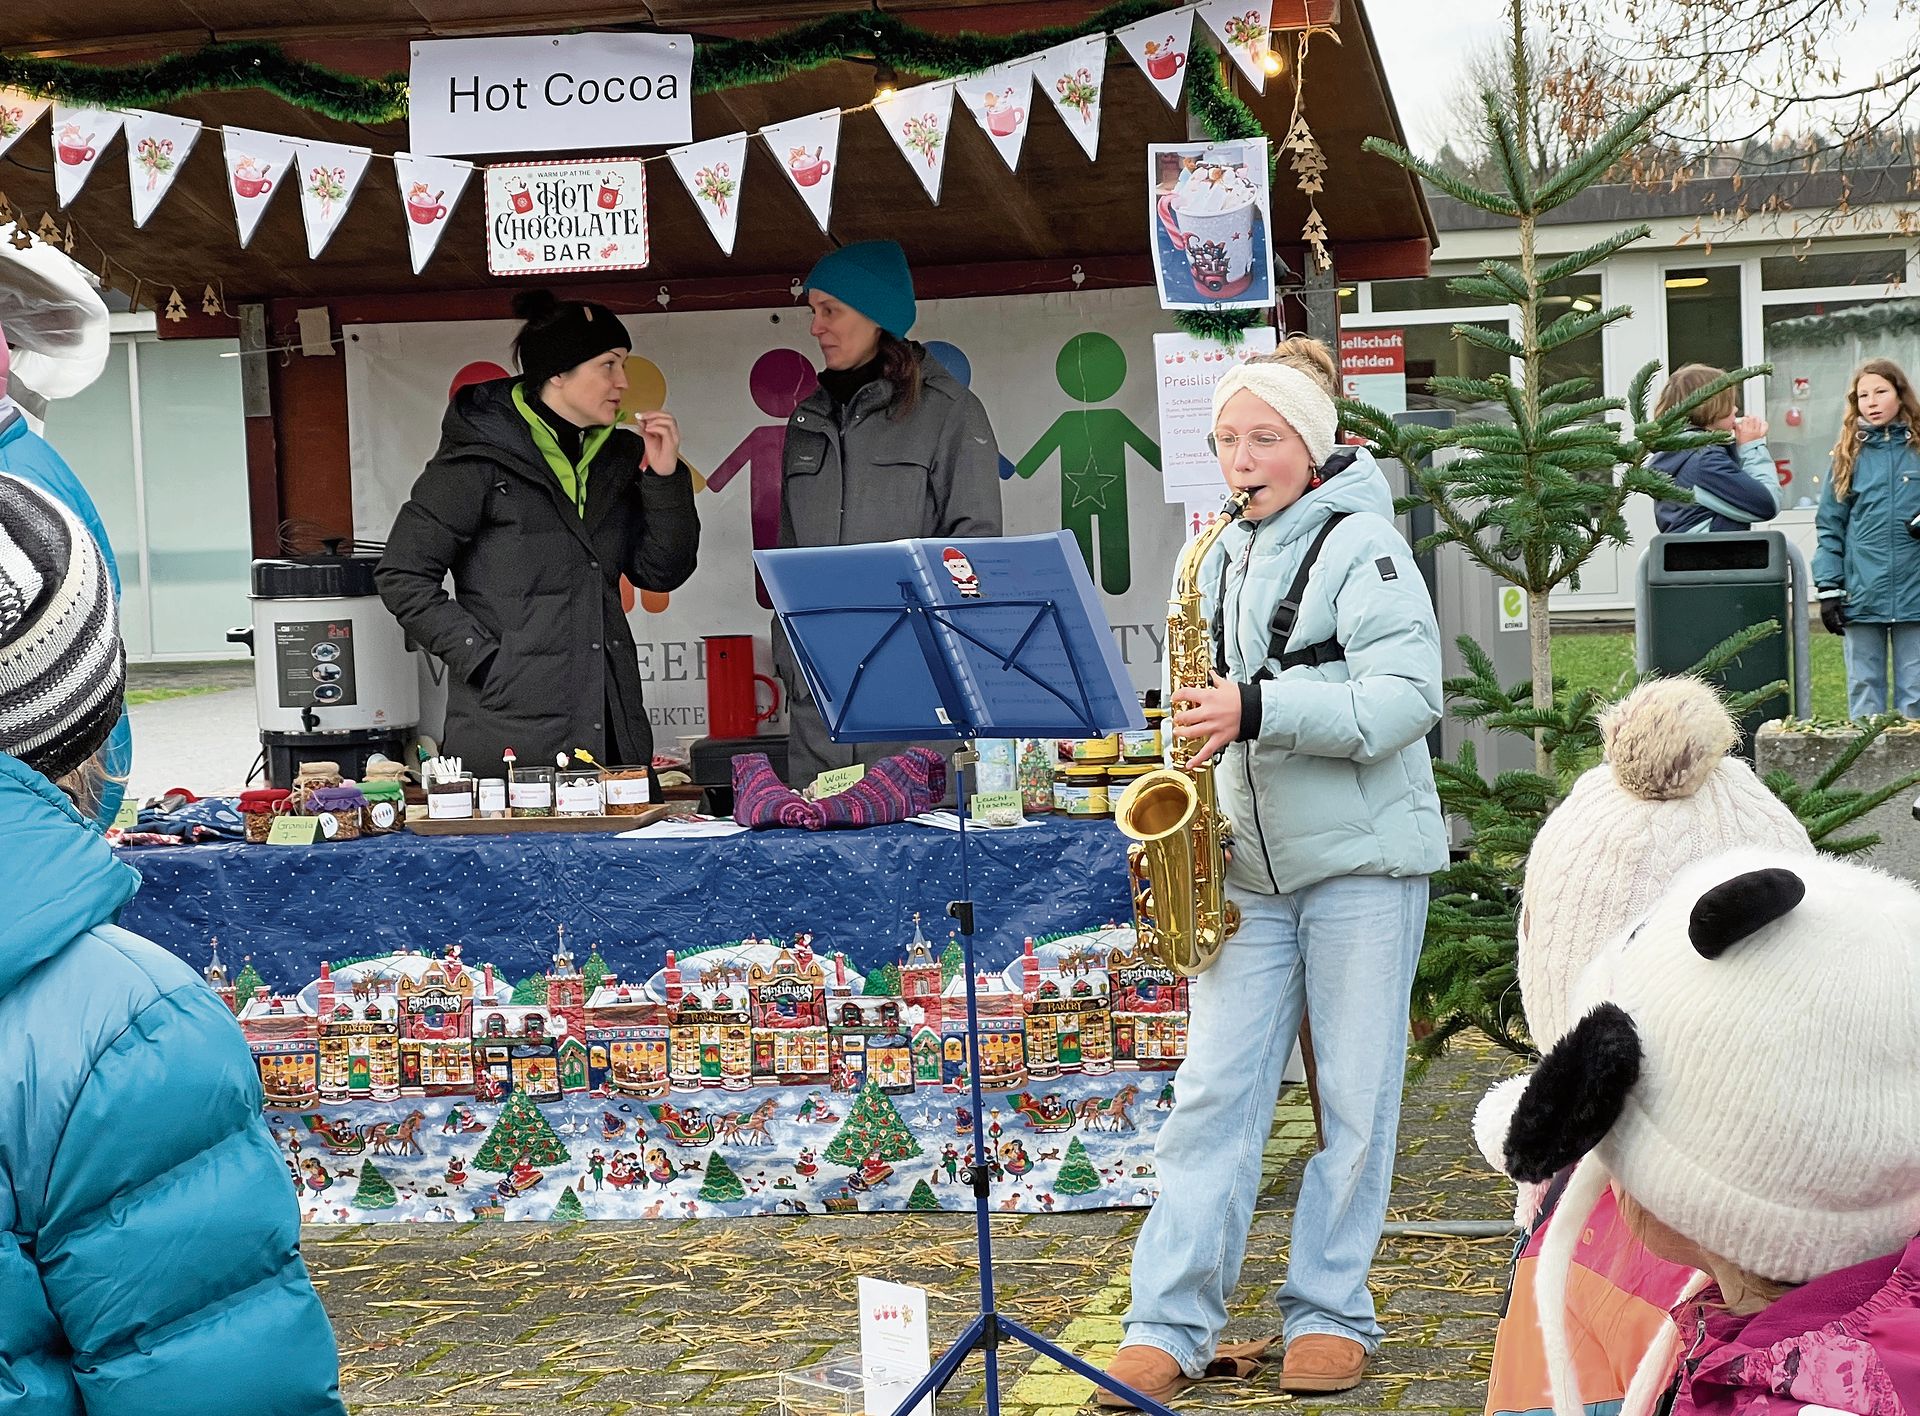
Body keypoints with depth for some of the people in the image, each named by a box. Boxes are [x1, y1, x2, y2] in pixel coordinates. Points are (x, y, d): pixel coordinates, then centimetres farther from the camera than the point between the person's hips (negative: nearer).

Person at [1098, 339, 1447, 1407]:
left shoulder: (1361, 542, -6)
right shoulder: (1223, 557, 14)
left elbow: (1408, 697, -17)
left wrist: (1258, 710, -24)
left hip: (1364, 859, -5)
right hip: (1249, 867, 6)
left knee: (1356, 1098, 2)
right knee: (1215, 1090, 0)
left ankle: (1332, 1318, 13)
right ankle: (1170, 1327, 2)